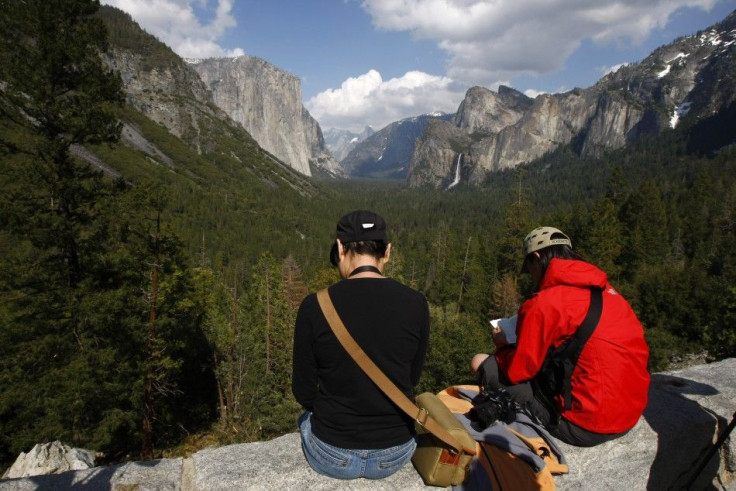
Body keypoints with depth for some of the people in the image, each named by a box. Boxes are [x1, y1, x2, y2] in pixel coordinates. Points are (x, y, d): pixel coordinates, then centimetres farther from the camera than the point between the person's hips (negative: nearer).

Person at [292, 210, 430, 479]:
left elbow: (303, 392, -7)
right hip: (396, 453, 2)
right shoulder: (415, 304, -12)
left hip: (332, 456, -1)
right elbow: (411, 380, 1)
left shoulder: (315, 306, -18)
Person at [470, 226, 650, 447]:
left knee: (480, 362, -2)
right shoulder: (606, 289, 7)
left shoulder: (544, 302, -15)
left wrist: (502, 346, 13)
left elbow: (516, 371, -10)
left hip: (585, 427, -8)